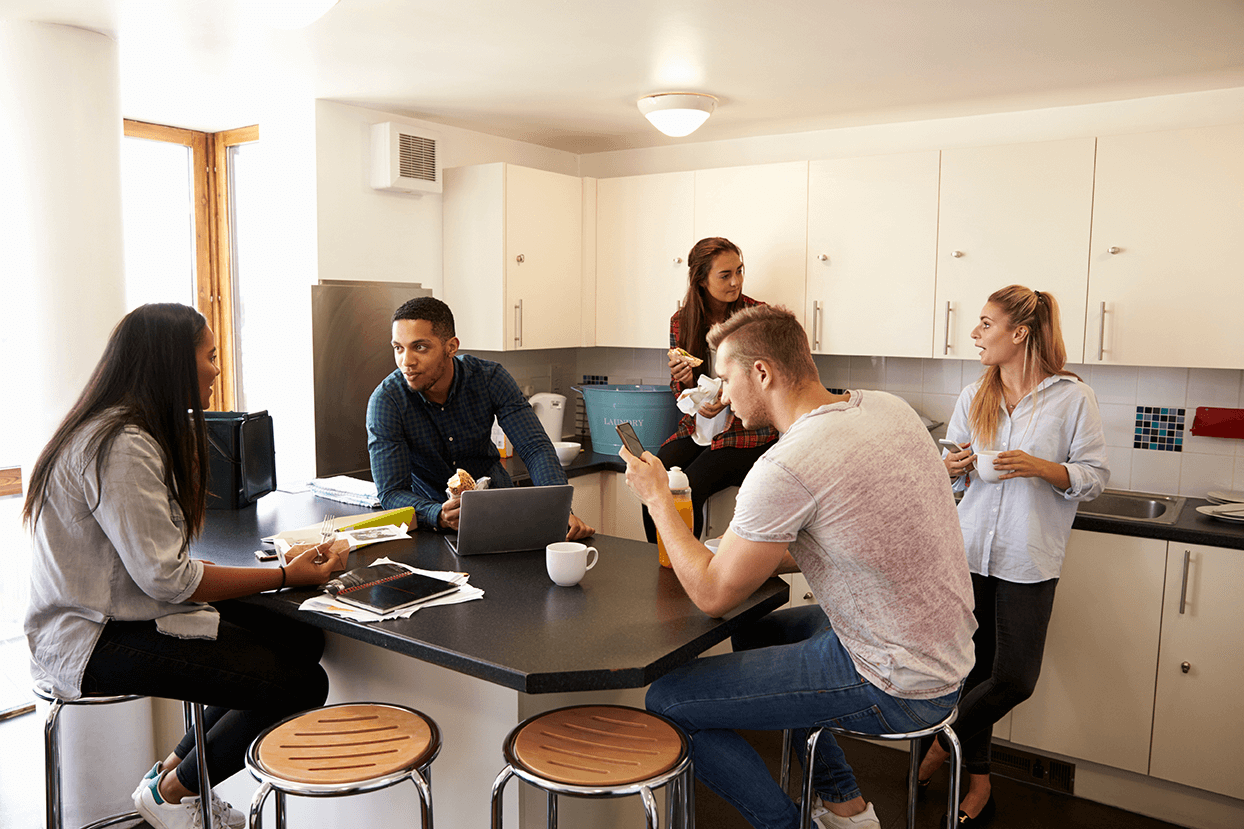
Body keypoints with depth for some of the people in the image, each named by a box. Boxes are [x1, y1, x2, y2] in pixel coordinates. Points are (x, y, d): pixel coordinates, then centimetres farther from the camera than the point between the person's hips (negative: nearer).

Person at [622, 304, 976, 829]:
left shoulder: (786, 467, -26)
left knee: (667, 701, -7)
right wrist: (758, 556, 9)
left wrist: (656, 497, -3)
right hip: (946, 654, 9)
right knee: (754, 632, 29)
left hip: (897, 688, -9)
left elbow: (713, 596, -14)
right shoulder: (887, 407, 1)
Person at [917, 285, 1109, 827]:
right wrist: (952, 467, -5)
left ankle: (948, 737, 22)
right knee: (973, 666, 7)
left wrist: (1041, 467, -19)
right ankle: (977, 776, 26)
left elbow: (1094, 477, -2)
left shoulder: (1072, 397, -3)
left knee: (1014, 679, -5)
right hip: (970, 551, 3)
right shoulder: (972, 398, 11)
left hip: (1029, 560, -3)